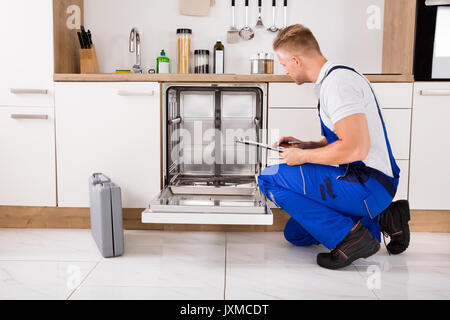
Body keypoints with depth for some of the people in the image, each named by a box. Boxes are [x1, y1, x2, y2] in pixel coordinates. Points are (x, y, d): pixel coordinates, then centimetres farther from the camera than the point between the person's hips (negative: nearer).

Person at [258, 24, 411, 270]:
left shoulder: (338, 81, -17)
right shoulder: (330, 80, 16)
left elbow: (355, 148, -27)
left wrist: (303, 156, -13)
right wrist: (305, 146, 15)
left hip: (368, 183, -11)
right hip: (363, 181, 11)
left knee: (269, 178, -14)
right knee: (296, 234, 20)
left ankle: (348, 237, -14)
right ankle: (380, 219, 14)